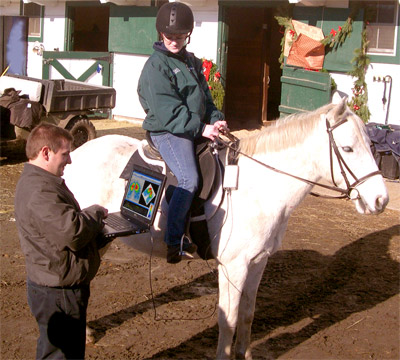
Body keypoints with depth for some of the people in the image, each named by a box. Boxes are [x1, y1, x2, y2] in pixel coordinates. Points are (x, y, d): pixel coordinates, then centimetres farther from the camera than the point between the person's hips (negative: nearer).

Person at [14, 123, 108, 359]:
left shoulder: (38, 182, 10)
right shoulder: (40, 192, -26)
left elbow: (63, 222, 21)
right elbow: (73, 233, -32)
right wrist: (96, 213, -15)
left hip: (56, 285, 11)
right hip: (59, 295, -11)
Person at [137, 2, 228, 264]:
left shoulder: (192, 62, 17)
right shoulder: (156, 65, -8)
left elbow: (205, 97, 18)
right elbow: (167, 111, -17)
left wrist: (216, 119, -2)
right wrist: (201, 127, -20)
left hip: (198, 130, 9)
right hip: (167, 132, -8)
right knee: (189, 180, -25)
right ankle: (174, 243, -18)